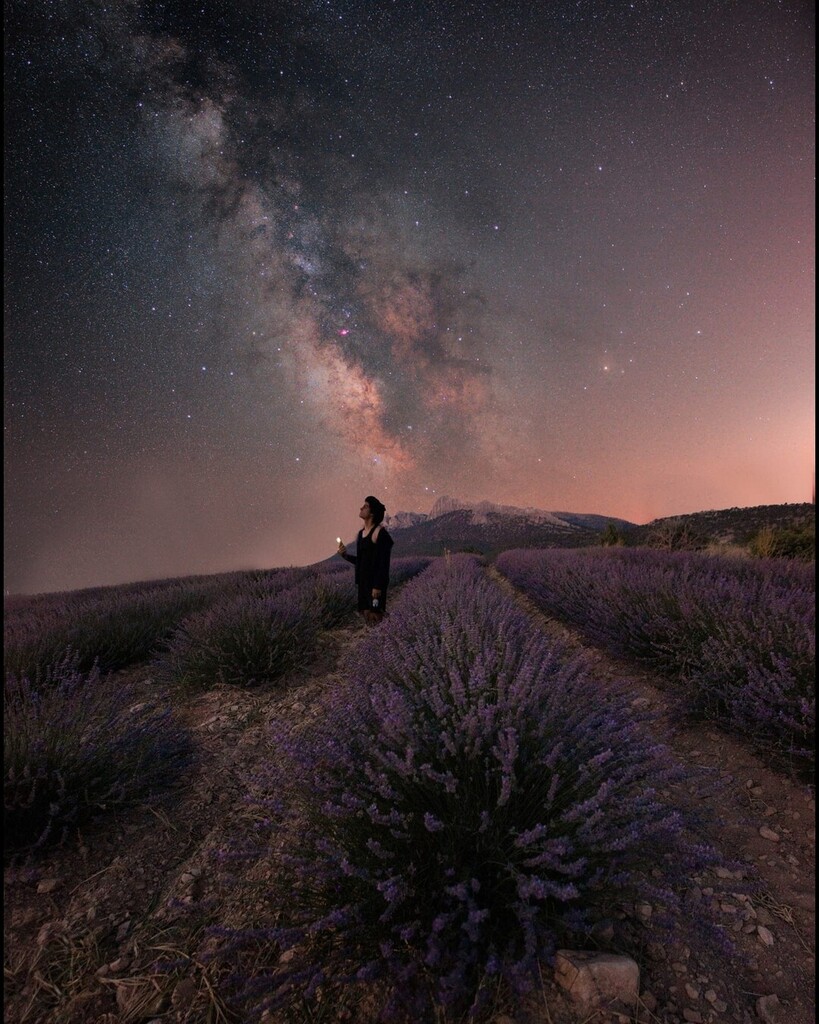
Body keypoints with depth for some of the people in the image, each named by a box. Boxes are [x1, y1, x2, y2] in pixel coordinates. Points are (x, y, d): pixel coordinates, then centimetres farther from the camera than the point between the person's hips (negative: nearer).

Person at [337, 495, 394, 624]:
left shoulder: (379, 532, -12)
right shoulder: (361, 533, 12)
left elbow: (384, 563, -16)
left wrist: (378, 586, -20)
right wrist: (346, 555, 2)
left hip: (375, 582, -8)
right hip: (363, 581, 8)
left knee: (375, 617, -6)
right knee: (366, 615, 11)